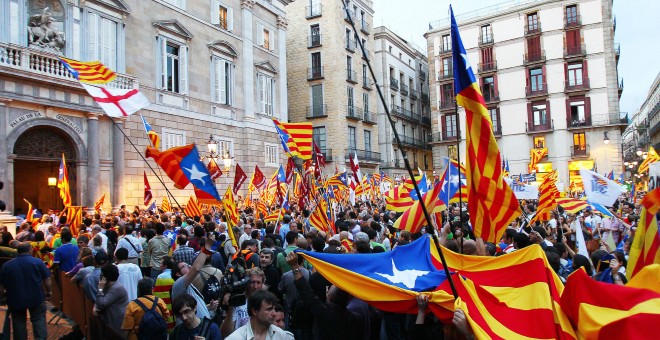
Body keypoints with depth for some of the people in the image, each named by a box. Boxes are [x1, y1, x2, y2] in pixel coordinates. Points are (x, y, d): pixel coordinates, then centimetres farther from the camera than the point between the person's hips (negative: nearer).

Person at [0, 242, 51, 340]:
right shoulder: (37, 262, -6)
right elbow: (47, 279, -7)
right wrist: (48, 292, 6)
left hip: (16, 300, 2)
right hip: (36, 298, -2)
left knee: (19, 322, 13)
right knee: (39, 319, 3)